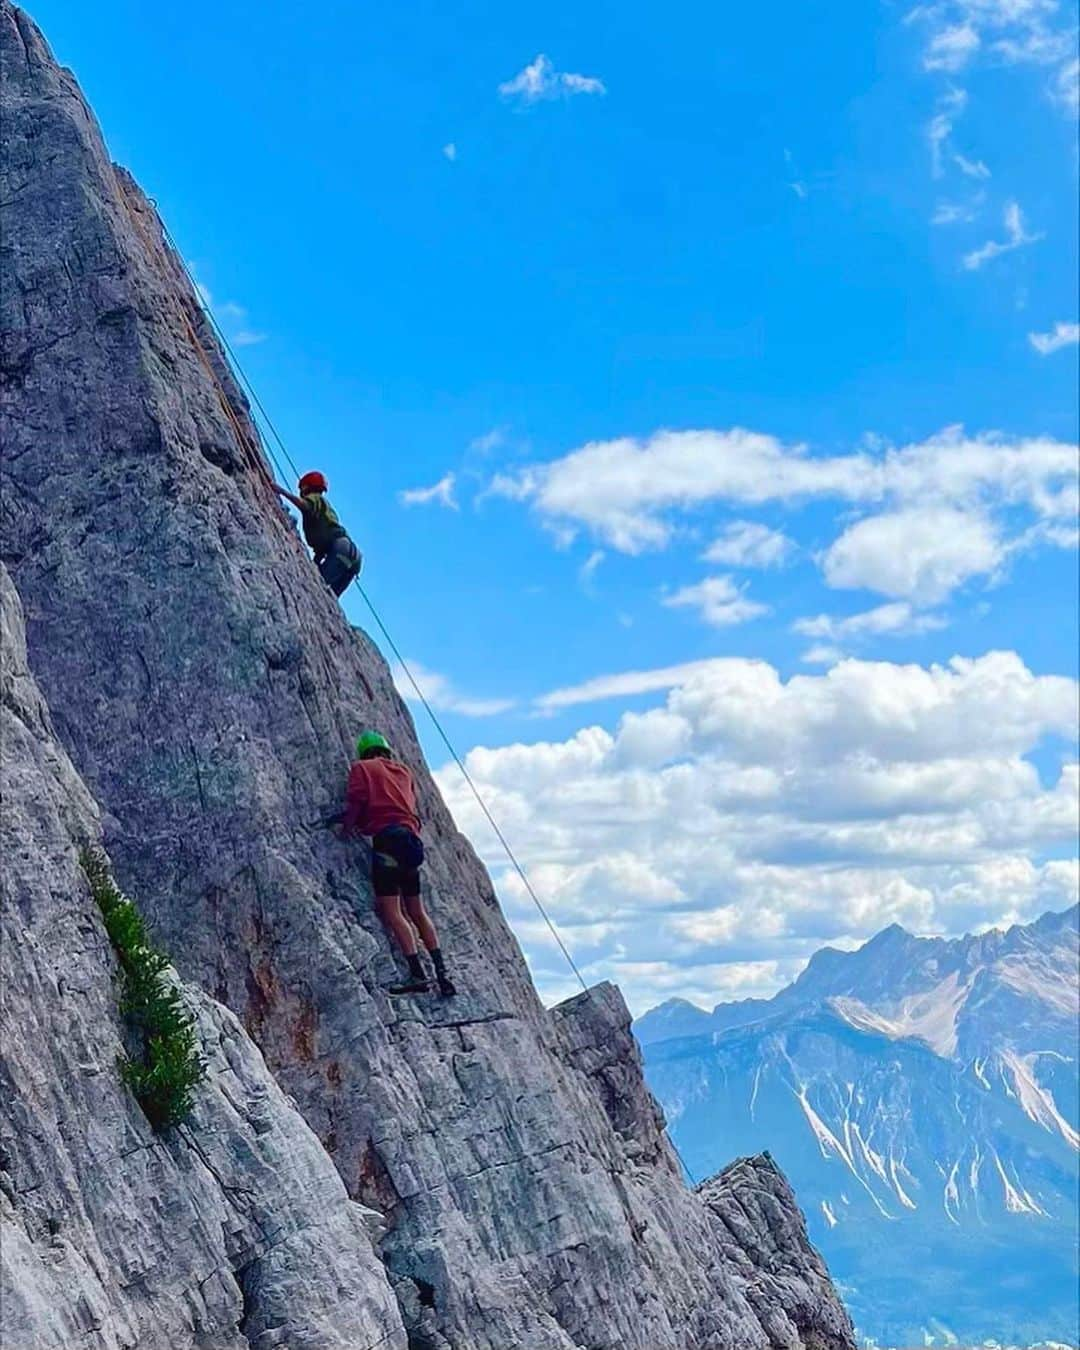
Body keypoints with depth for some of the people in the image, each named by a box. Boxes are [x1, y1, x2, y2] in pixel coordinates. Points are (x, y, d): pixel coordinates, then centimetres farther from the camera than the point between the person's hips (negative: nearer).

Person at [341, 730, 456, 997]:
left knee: (391, 912, -10)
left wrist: (347, 826, 8)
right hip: (411, 837, 6)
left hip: (386, 837, -6)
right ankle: (441, 972, 8)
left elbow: (356, 799, -5)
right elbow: (412, 803, 21)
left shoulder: (361, 768, 10)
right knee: (417, 911, 14)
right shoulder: (403, 769, 26)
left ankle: (417, 974, -21)